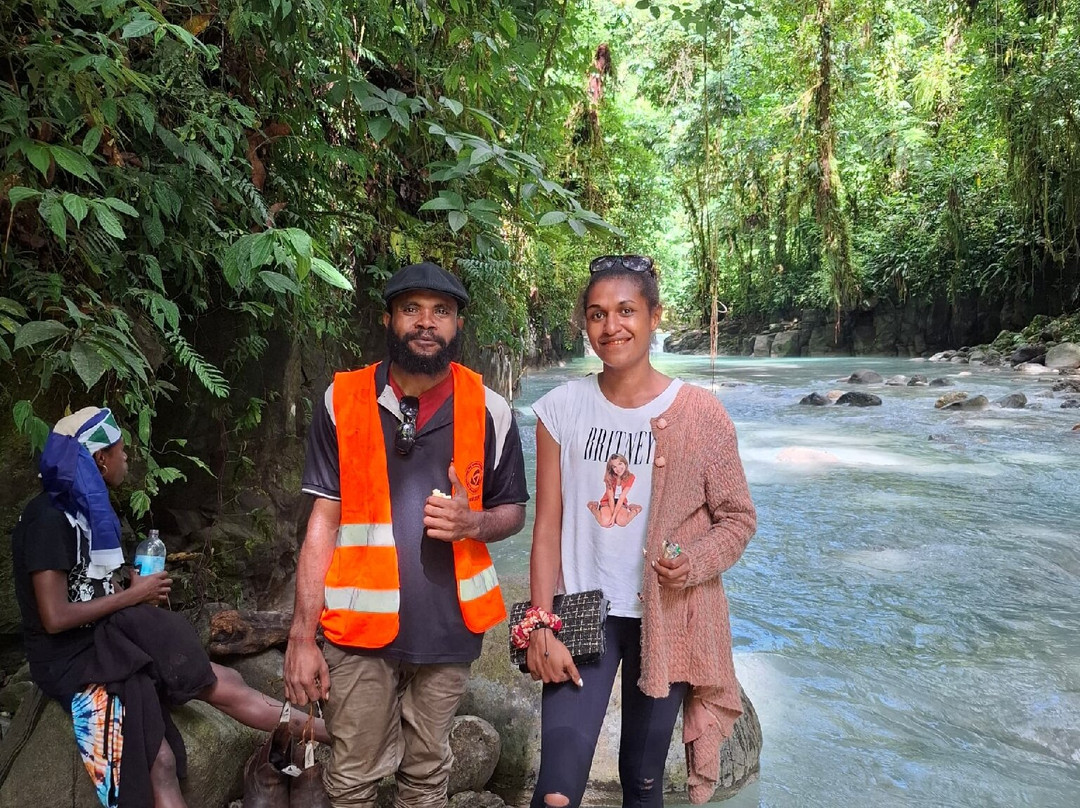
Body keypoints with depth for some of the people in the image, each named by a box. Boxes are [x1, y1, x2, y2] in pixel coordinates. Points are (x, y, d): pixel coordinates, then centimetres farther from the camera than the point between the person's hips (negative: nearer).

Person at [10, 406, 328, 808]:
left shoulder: (84, 508, 9)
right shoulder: (48, 518, -19)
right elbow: (55, 618, -23)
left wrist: (138, 594, -4)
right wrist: (131, 597, -14)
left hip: (105, 639, 8)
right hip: (69, 657, -8)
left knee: (223, 682, -2)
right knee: (157, 762, -18)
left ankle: (330, 732, 2)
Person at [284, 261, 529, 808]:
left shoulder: (489, 411, -2)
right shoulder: (342, 401, -4)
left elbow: (513, 511, 9)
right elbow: (323, 521, -2)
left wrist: (473, 522, -14)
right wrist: (302, 635, -5)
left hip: (447, 625, 1)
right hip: (360, 625, -1)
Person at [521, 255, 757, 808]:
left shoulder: (699, 413, -7)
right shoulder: (560, 408, -3)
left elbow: (737, 516, 0)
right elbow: (547, 525, -2)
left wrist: (696, 560, -19)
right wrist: (541, 627, -6)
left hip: (665, 619, 0)